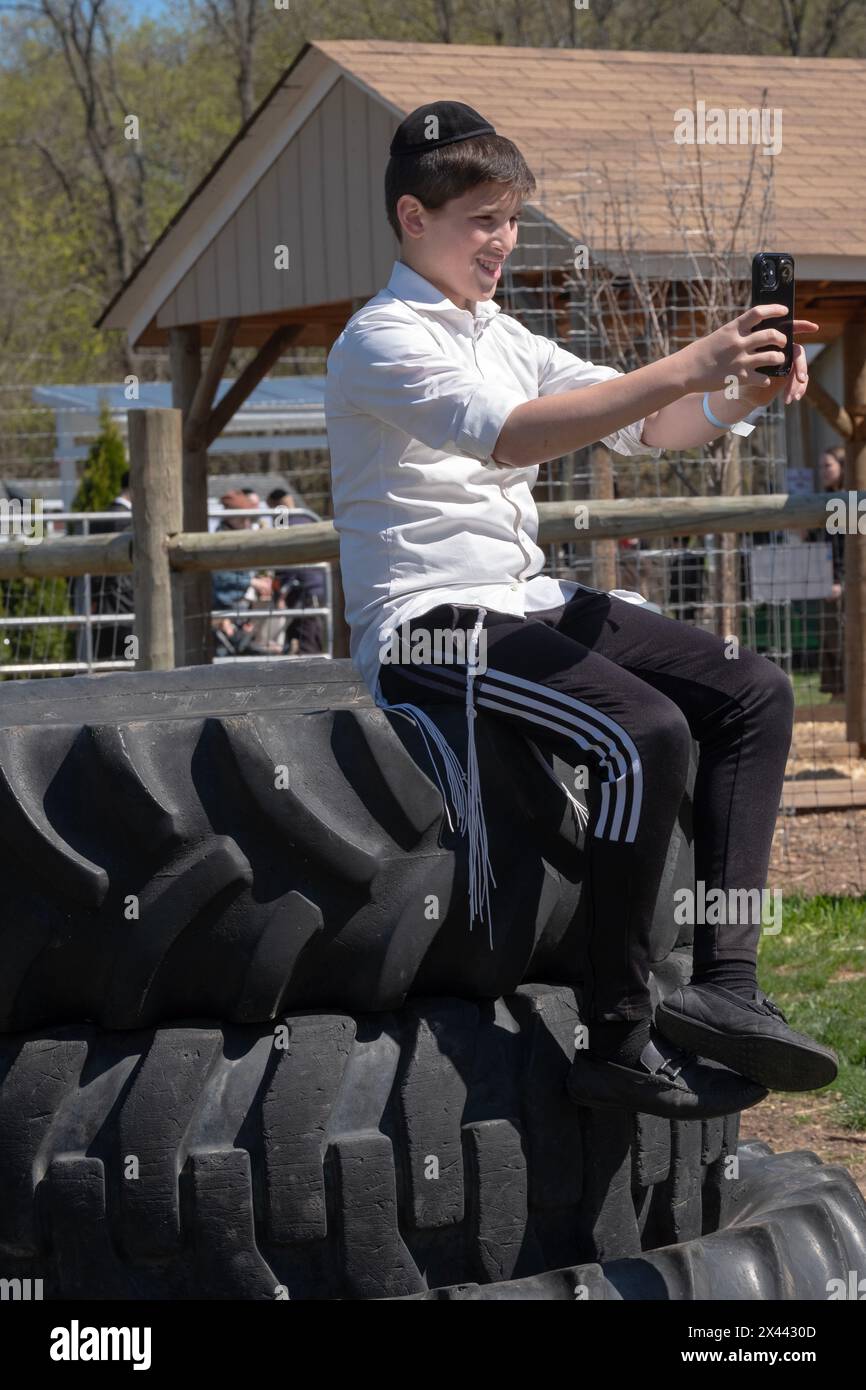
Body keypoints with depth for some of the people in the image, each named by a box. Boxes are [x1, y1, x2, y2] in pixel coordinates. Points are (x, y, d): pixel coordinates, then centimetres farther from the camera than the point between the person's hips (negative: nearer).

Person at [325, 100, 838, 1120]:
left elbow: (645, 425, 12)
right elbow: (508, 432, -27)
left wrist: (737, 389, -10)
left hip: (527, 605, 9)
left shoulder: (501, 337, 18)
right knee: (645, 731, -30)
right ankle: (617, 1039, -25)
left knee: (754, 692, -5)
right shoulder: (384, 341, -9)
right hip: (429, 623, -9)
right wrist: (687, 370, -32)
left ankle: (723, 978, -15)